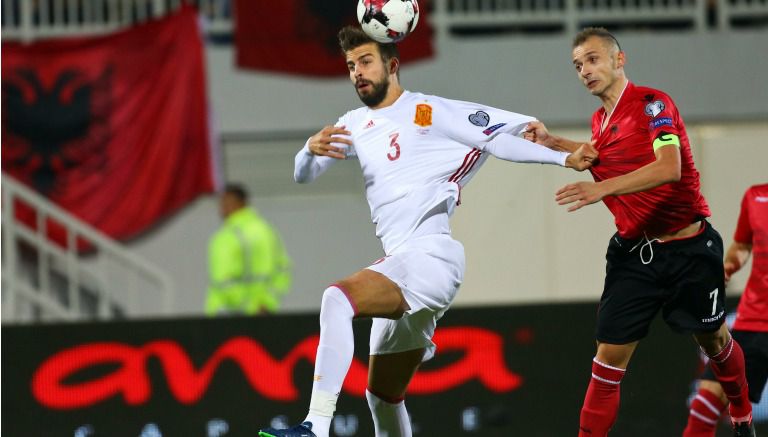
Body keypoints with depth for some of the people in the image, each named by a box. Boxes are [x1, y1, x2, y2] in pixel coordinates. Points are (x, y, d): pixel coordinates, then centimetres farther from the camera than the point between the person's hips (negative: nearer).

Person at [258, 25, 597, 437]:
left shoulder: (428, 112, -2)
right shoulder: (355, 124, 18)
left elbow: (500, 137, -2)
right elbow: (303, 174, 12)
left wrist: (565, 158, -12)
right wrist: (313, 147, -11)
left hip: (429, 259, -9)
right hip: (399, 265, 9)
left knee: (338, 298, -32)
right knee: (382, 396, 15)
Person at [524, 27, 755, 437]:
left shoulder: (652, 103, -16)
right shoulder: (600, 121, 6)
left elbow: (669, 168, -31)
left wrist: (603, 187, -41)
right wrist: (553, 143, 14)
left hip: (687, 249, -5)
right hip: (633, 253, 5)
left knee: (714, 340, 14)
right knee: (609, 356, -5)